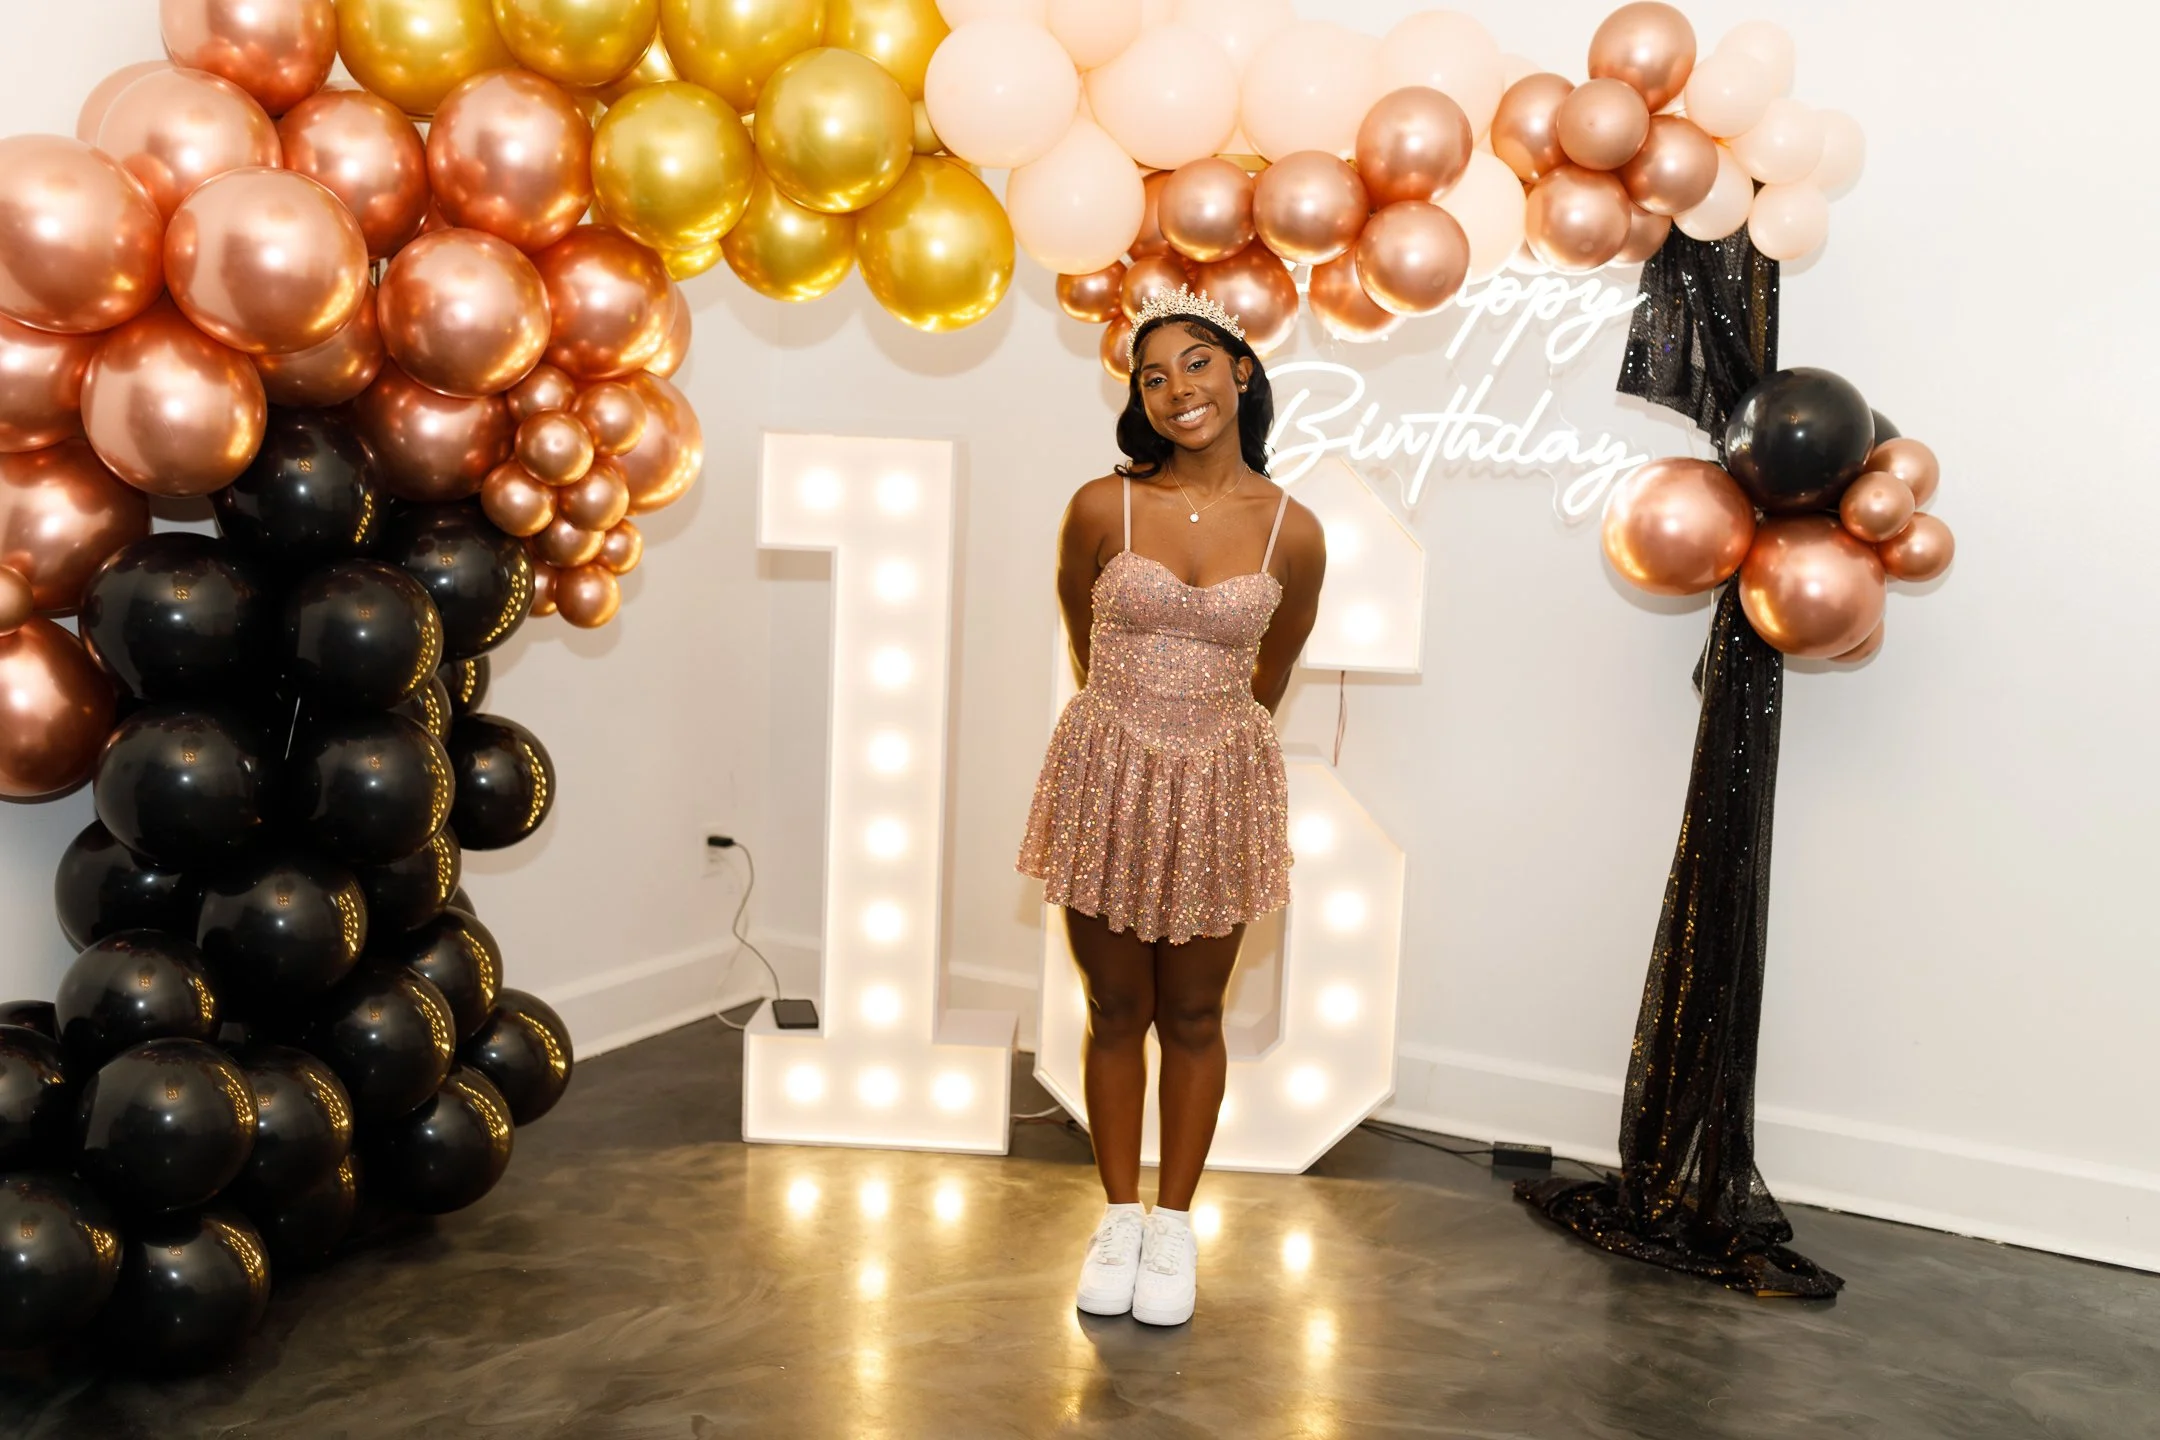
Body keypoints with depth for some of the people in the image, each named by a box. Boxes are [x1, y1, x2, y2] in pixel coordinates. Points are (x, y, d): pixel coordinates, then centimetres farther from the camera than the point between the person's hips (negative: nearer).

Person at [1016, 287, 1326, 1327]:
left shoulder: (1293, 533, -7)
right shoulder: (1101, 508, -9)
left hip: (1217, 790, 0)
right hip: (1106, 778, 0)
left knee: (1192, 1017, 12)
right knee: (1116, 1013, 12)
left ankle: (1174, 1224, 30)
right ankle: (1118, 1218, 30)